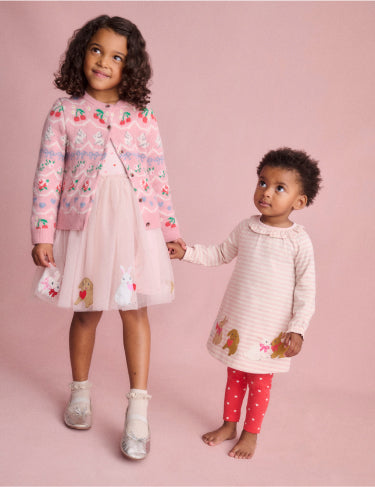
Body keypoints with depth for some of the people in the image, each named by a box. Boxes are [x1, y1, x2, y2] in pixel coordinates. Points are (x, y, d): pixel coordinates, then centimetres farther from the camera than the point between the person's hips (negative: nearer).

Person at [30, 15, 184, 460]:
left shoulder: (142, 118, 4)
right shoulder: (63, 113, 1)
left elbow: (159, 177, 7)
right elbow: (48, 176, -3)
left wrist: (170, 228, 7)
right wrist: (43, 234, -7)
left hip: (135, 223, 1)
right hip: (84, 223, 0)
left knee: (135, 310, 1)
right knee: (86, 312, 11)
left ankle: (138, 410, 10)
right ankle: (80, 392, 34)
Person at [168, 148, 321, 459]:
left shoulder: (299, 241, -14)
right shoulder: (246, 228, -1)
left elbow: (306, 291, -10)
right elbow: (220, 254, 16)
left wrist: (297, 329, -16)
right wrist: (186, 253, 6)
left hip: (270, 329, -4)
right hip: (235, 322, 4)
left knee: (259, 382, 13)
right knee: (234, 376, 19)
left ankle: (251, 433, 32)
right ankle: (229, 425, 38)